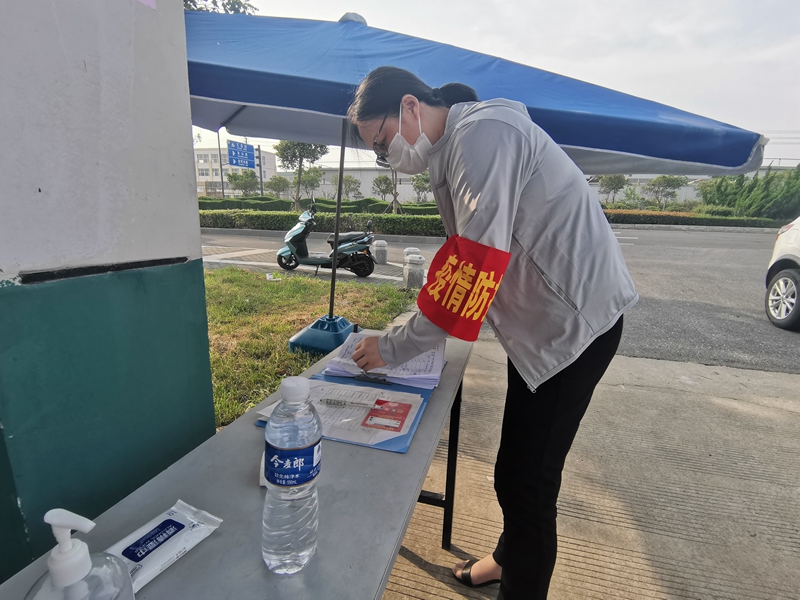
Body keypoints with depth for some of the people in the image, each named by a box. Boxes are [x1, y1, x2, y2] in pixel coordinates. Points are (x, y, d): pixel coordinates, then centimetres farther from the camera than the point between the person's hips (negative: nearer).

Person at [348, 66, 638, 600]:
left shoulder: (481, 133, -19)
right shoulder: (455, 149, 13)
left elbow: (478, 259, -28)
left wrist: (397, 347, -20)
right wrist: (415, 325, 4)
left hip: (575, 320, -10)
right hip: (541, 320, 10)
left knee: (526, 481, -1)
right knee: (517, 467, 21)